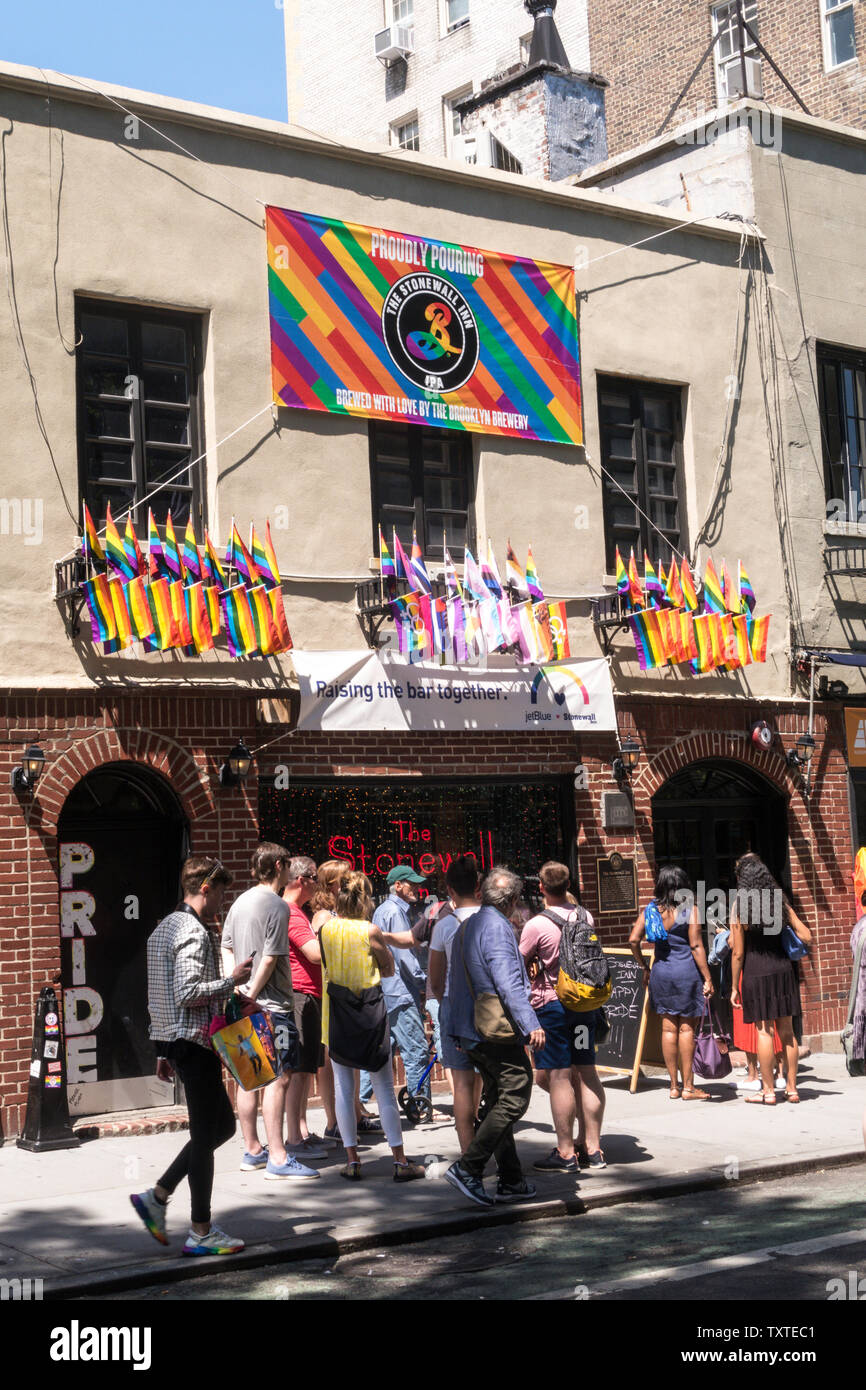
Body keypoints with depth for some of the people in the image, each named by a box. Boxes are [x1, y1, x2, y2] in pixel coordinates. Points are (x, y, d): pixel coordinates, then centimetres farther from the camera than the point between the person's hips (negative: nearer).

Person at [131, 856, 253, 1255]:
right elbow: (187, 993, -25)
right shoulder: (193, 932, -15)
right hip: (194, 1041, -10)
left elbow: (158, 995, 19)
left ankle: (157, 1196, 16)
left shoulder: (165, 928, 16)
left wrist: (163, 1050, 22)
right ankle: (201, 1232, 5)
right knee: (205, 1135, -2)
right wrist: (231, 980, -12)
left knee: (222, 1123, 16)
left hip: (171, 1039, 10)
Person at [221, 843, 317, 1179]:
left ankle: (252, 1151, 21)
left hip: (247, 1004, 9)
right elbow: (270, 959, -17)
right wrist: (251, 995, -11)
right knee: (278, 1077, -8)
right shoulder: (277, 905, -13)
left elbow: (226, 949, 15)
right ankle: (277, 1158, -9)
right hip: (273, 1004, -9)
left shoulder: (240, 902, 13)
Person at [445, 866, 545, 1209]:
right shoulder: (497, 927, -12)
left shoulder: (465, 926, 16)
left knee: (498, 1102, 13)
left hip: (469, 1032, 10)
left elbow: (453, 984, 24)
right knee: (514, 1098, -9)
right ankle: (468, 1168, -15)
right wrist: (531, 1025, -25)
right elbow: (508, 983, -22)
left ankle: (511, 1181, 15)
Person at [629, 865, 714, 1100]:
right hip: (687, 972, -4)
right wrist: (707, 978, -7)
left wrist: (644, 967, 13)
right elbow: (696, 946, -10)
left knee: (669, 1028, 9)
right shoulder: (689, 909, -8)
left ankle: (674, 1086, 16)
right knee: (687, 1028, 1)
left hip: (661, 972, 4)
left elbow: (634, 940, 0)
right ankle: (688, 1086, 5)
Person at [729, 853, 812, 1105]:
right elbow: (806, 936, 3)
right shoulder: (780, 901, 5)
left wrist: (734, 987, 1)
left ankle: (768, 1091, 6)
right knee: (786, 1031, 10)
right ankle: (792, 1088, 15)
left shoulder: (740, 907, -6)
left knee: (764, 1030, 1)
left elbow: (738, 953, -6)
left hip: (756, 972, -4)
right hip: (783, 969, 4)